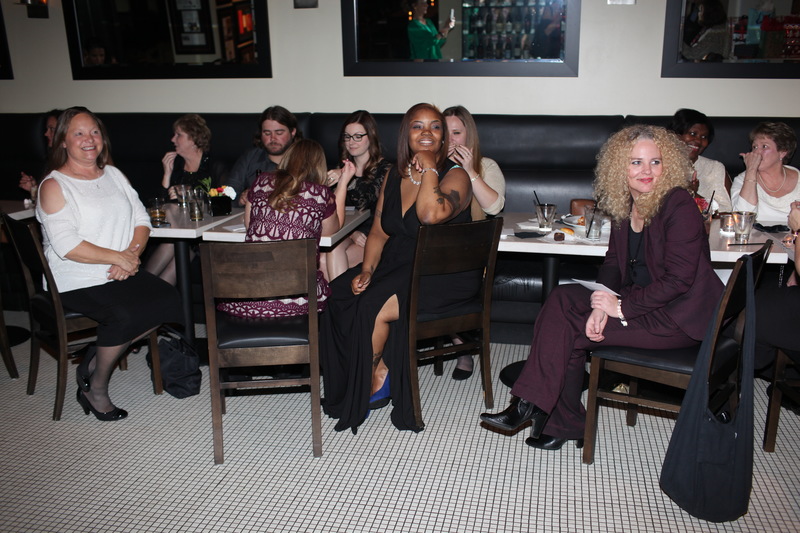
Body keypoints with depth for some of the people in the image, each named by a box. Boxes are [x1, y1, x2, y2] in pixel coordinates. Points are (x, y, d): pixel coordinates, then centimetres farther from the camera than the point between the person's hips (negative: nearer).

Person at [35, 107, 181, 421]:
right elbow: (66, 245, -16)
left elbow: (142, 220, 8)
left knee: (170, 301, -17)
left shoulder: (114, 175, 14)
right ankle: (96, 389, -3)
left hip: (123, 274, 6)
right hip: (77, 281, -6)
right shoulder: (54, 186, -5)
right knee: (124, 315, -30)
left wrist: (132, 255, -11)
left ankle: (97, 360, 0)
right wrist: (117, 257, -18)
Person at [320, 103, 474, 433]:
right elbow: (379, 232, 11)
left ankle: (375, 380, 2)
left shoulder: (455, 176, -9)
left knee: (372, 309, -26)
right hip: (397, 267, 6)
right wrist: (367, 270, -5)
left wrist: (428, 167, -17)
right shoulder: (394, 177, 11)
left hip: (443, 276, -6)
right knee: (337, 298, -16)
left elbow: (430, 215, -31)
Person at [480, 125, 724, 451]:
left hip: (678, 317, -7)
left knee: (569, 329, -18)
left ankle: (531, 407, 2)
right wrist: (603, 303, -13)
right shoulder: (625, 205, 5)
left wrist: (621, 306, -20)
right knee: (562, 299, -12)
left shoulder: (679, 207, -18)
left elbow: (678, 279, -22)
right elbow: (613, 262, 6)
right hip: (640, 299, 7)